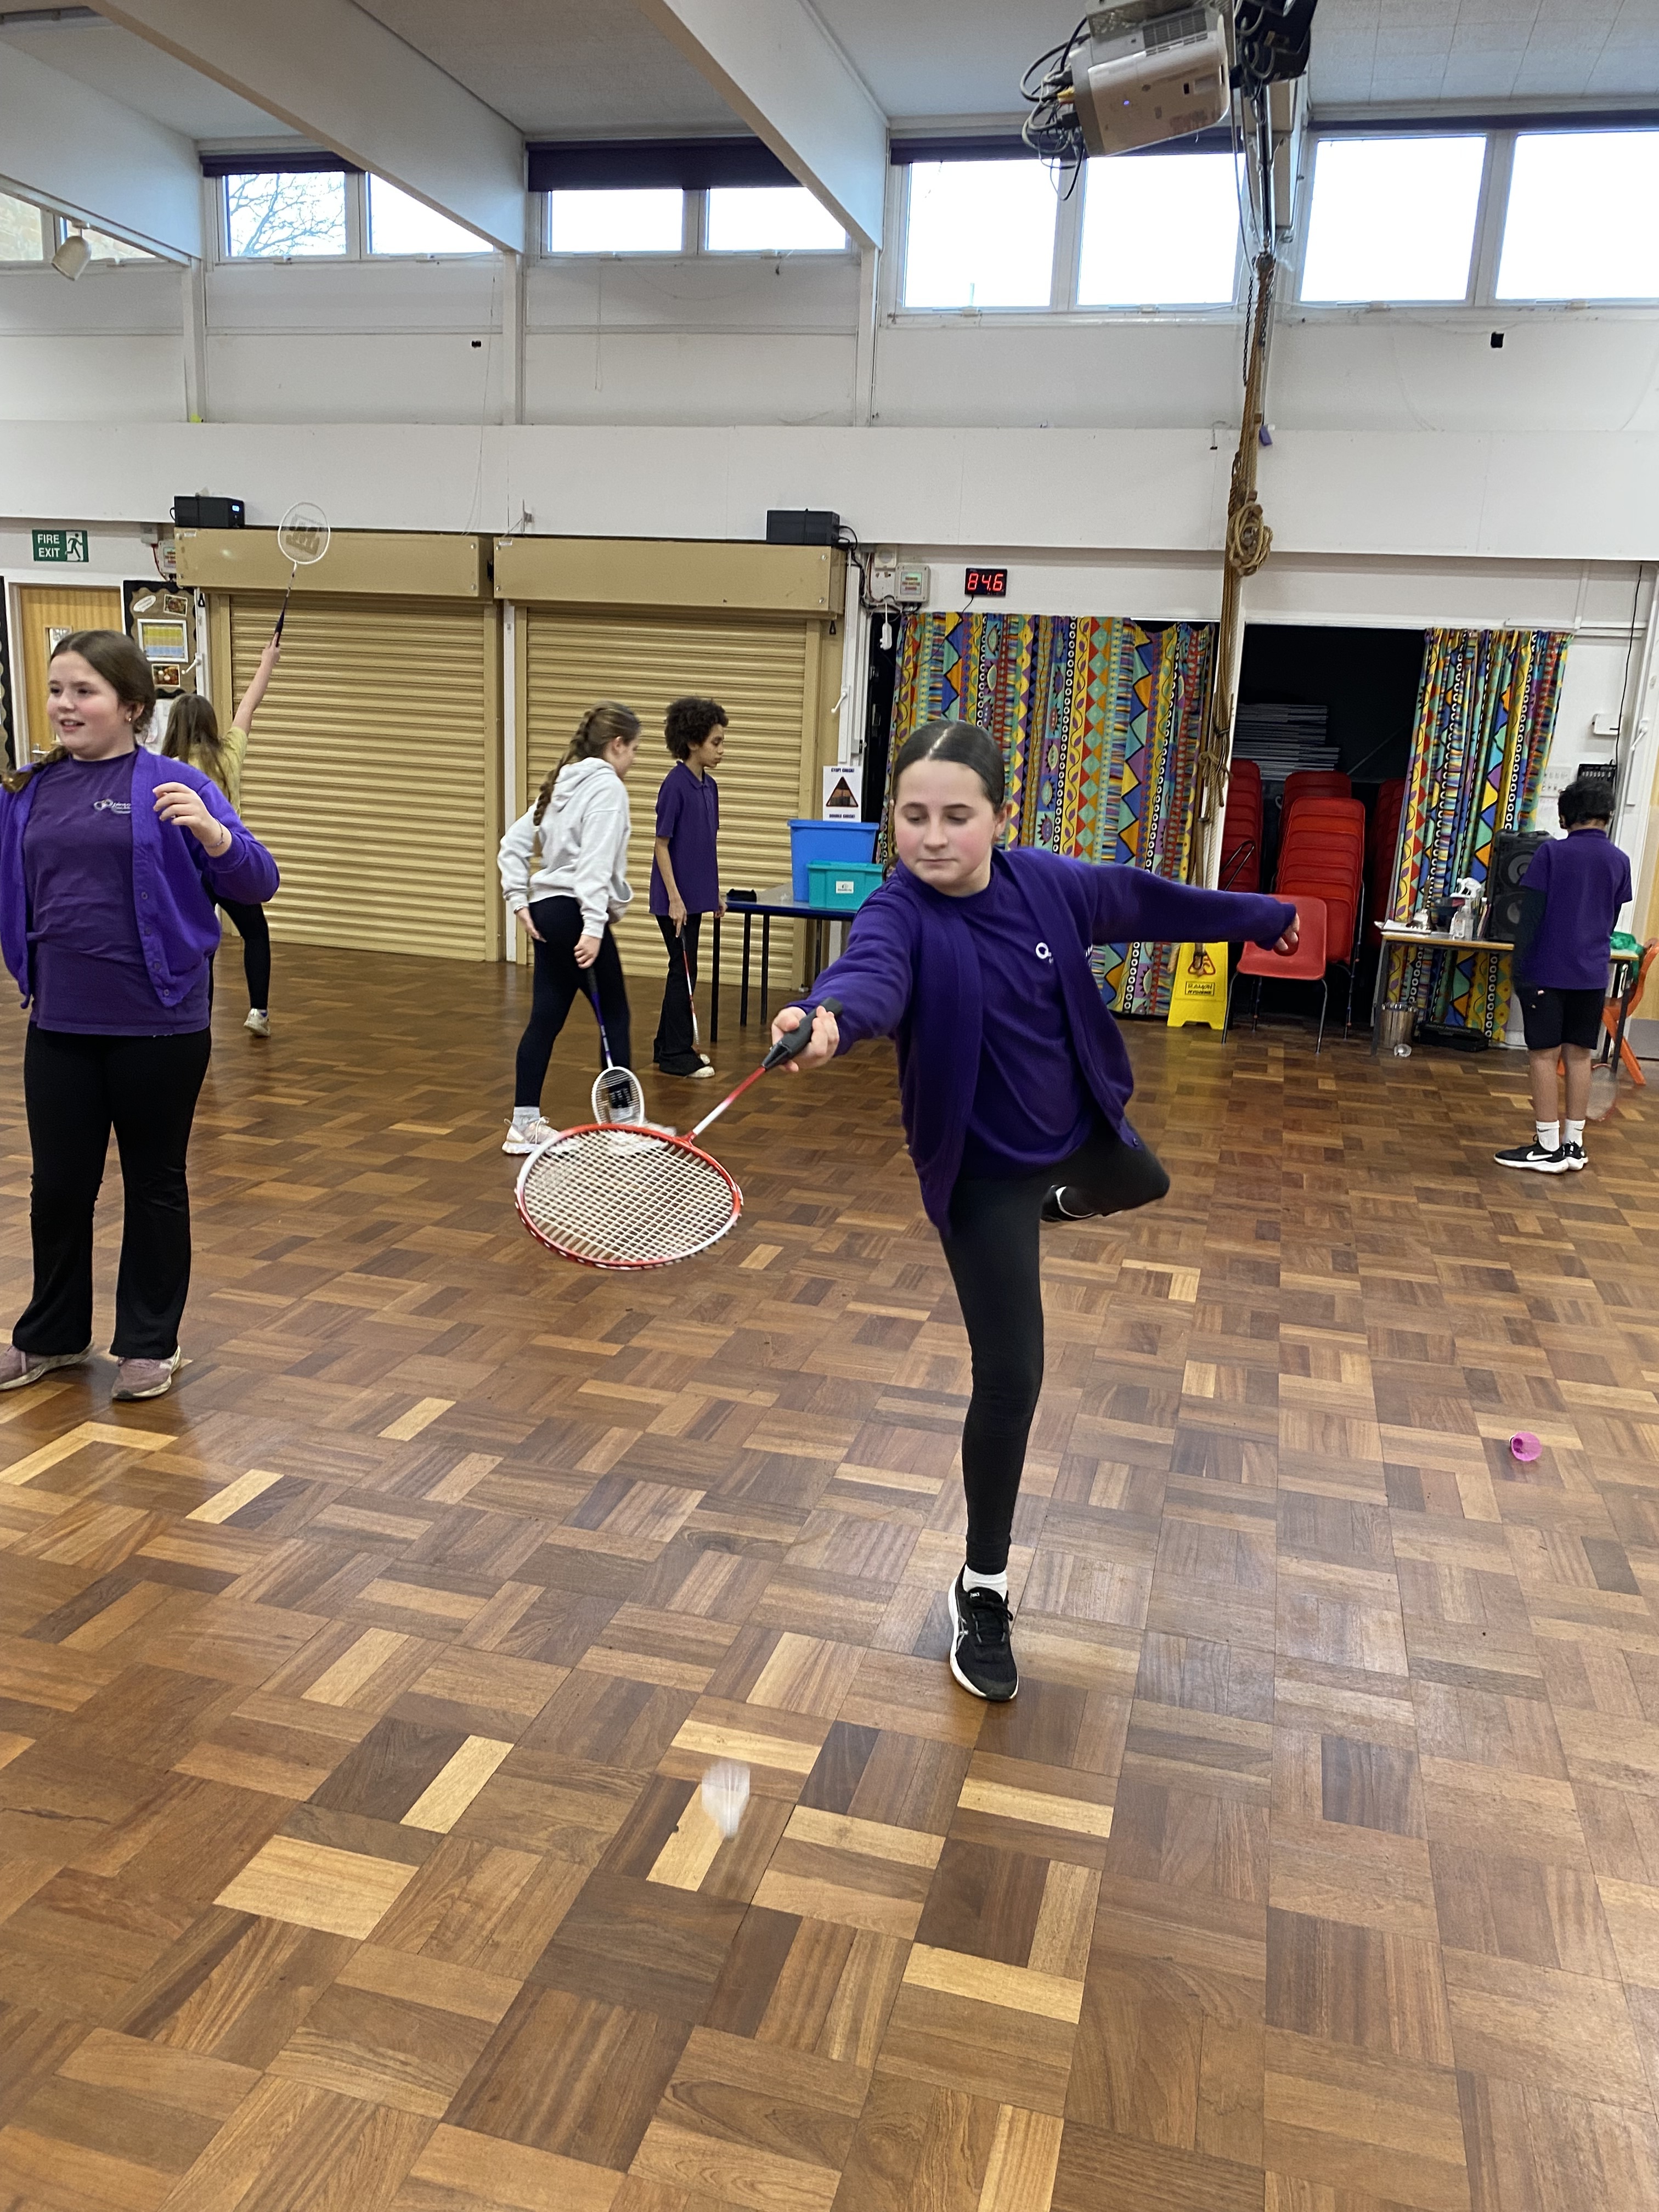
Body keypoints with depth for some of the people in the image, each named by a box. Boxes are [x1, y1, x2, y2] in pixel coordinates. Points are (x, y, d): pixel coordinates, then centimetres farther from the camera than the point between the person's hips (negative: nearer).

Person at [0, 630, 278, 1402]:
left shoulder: (173, 785, -7)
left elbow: (257, 885, -12)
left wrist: (212, 832, -29)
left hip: (157, 1027, -4)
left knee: (154, 1183, 10)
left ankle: (149, 1344, 26)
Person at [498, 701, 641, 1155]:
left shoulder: (561, 785, 16)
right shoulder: (607, 786, -10)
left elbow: (513, 845, 16)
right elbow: (595, 862, -22)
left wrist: (519, 901, 12)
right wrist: (594, 927, -27)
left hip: (547, 913, 9)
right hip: (575, 914, -9)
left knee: (546, 1019, 9)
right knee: (614, 1018, 3)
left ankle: (525, 1125, 12)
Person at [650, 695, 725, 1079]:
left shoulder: (709, 786, 8)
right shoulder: (675, 785, -16)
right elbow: (661, 845, -16)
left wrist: (714, 892, 17)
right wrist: (674, 898, -19)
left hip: (695, 895, 8)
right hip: (676, 897, -8)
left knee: (684, 971, 13)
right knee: (683, 971, -3)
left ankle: (669, 1046, 23)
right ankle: (677, 1055, 5)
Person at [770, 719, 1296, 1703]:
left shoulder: (1048, 884, -13)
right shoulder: (901, 915, -27)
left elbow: (1146, 902, 4)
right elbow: (873, 973, -50)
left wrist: (1258, 915, 19)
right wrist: (829, 1016, -74)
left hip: (1083, 1130, 6)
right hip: (982, 1171, -6)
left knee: (1142, 1185, 37)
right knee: (1009, 1380, -6)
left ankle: (1061, 1205, 73)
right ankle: (984, 1588, 14)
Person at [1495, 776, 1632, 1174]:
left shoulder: (1552, 852, -9)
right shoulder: (1619, 861, 4)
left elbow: (1531, 915, -12)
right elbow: (1612, 920, 14)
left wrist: (1519, 968, -7)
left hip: (1548, 971, -4)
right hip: (1592, 974, 4)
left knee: (1545, 1056, 0)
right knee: (1580, 1056, 10)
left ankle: (1548, 1148, 2)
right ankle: (1574, 1145, 15)